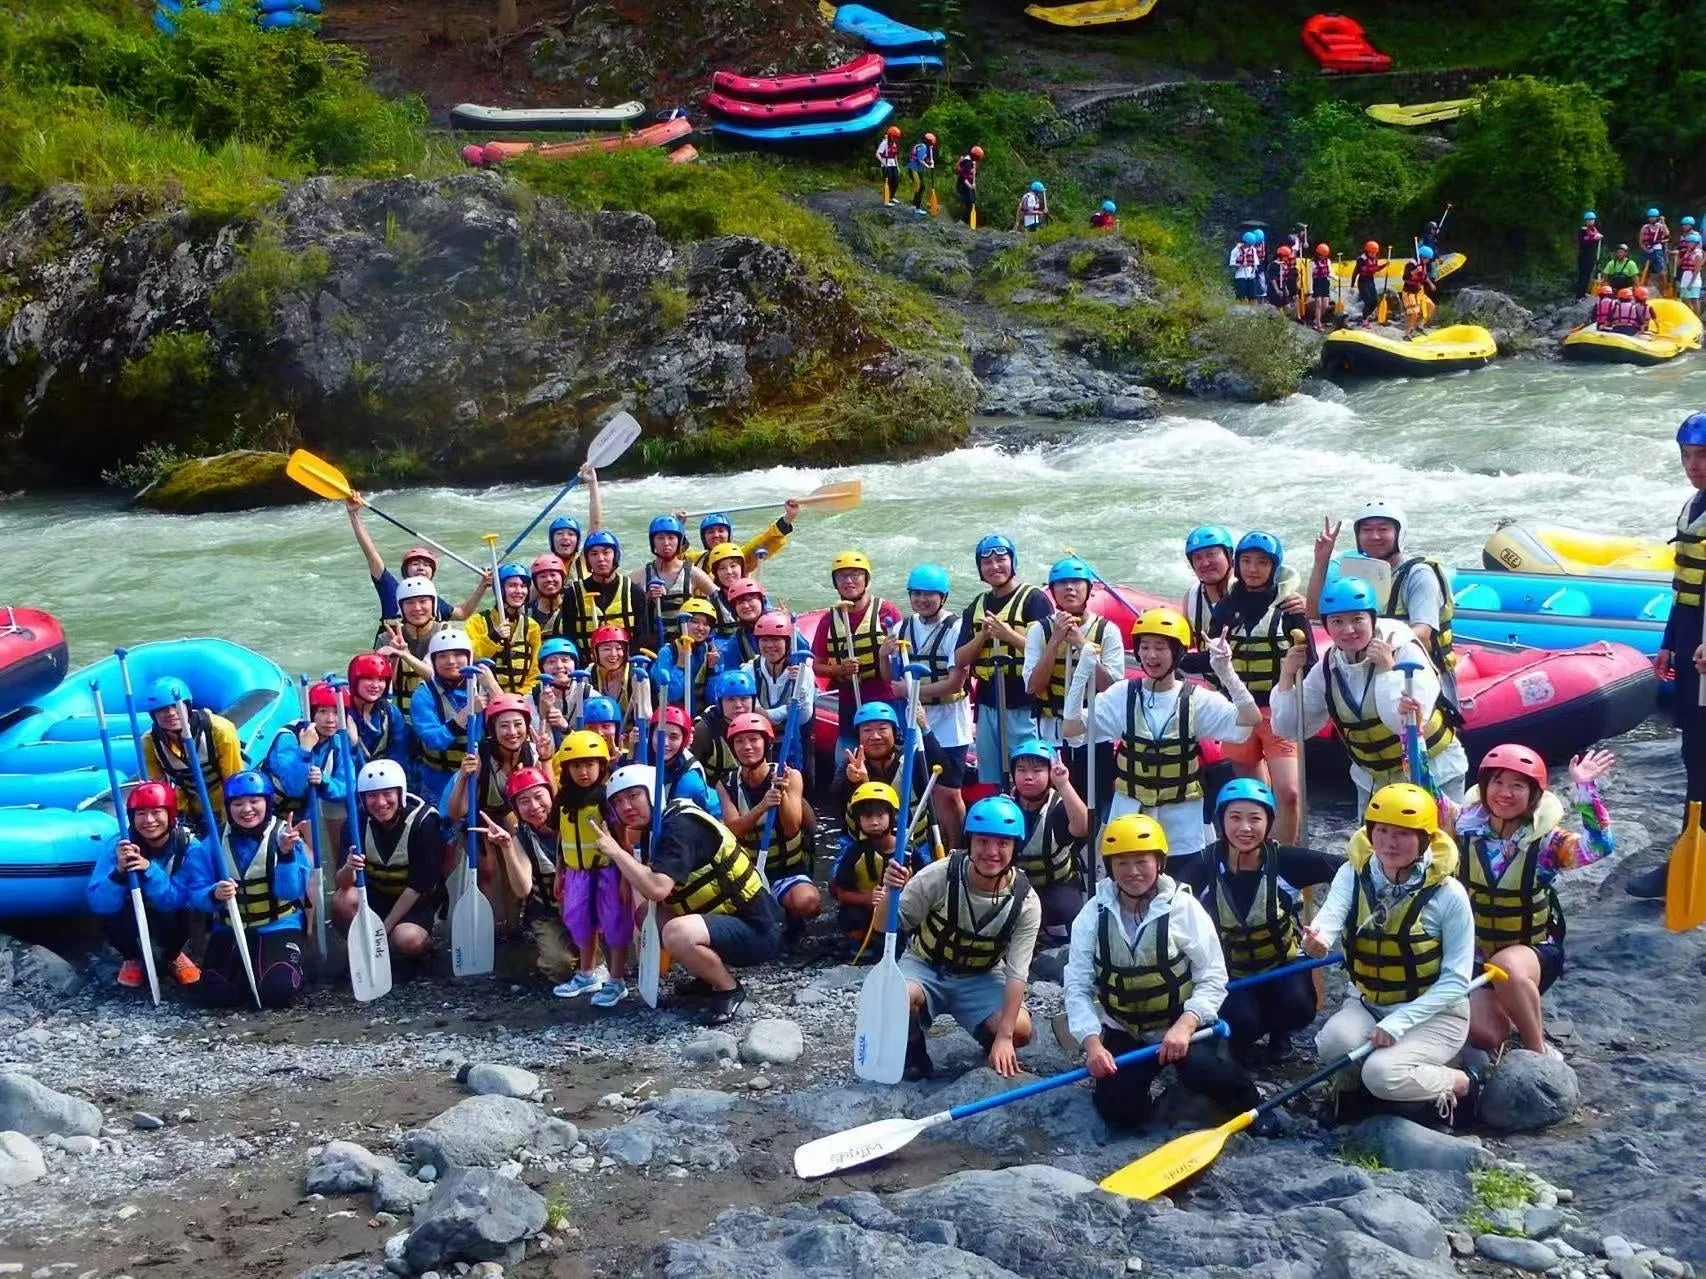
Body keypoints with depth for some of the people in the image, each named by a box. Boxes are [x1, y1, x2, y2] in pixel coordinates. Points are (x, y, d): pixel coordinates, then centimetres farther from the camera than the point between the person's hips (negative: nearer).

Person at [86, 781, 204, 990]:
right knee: (108, 915, -31)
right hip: (132, 921, 1)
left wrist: (149, 869, -46)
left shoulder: (190, 847, -24)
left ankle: (173, 956, 4)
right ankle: (132, 957, 3)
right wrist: (119, 871, -47)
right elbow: (98, 904, -30)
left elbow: (176, 902, -31)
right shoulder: (120, 847, -22)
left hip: (171, 921, -1)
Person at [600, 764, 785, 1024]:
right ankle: (710, 978, 16)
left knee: (676, 934, -33)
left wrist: (616, 851, -21)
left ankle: (729, 989, -7)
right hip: (732, 923, 10)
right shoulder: (664, 825, 10)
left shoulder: (680, 827, -19)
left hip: (757, 930, -10)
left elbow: (657, 889, -32)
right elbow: (648, 889, 7)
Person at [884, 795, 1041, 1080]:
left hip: (980, 979, 1)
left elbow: (1016, 973, -17)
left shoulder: (1025, 902, -18)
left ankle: (994, 1046, 13)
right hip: (925, 967, -1)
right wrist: (892, 893, -37)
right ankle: (914, 1052, -3)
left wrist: (1004, 1035, -25)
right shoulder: (940, 875, -22)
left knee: (1020, 1030, -25)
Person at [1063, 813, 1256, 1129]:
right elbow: (1077, 987, -8)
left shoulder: (1184, 907, -13)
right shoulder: (1094, 915, -7)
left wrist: (1184, 1026, -29)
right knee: (1118, 1110, -15)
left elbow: (1212, 979, -14)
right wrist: (1092, 1043, -23)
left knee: (1205, 1071, -32)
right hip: (1125, 1032, 3)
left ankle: (1250, 1106, 2)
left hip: (1184, 1026, -2)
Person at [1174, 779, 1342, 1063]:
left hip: (1282, 963, 1)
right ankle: (1241, 1040, 11)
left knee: (1298, 1007, -29)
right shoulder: (1206, 866, -17)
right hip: (1229, 972, -1)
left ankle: (1279, 1033, 10)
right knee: (1241, 1021, -29)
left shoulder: (1285, 860, -17)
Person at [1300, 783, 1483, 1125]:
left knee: (1382, 1074, -28)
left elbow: (1456, 981, -14)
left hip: (1434, 1013, -3)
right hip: (1366, 1004, 3)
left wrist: (1399, 1022, -25)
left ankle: (1460, 1084, 1)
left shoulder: (1448, 894, -16)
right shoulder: (1354, 874, -7)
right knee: (1333, 1043, -29)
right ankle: (1354, 1079, 6)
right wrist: (1318, 938, -55)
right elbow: (1332, 914, -29)